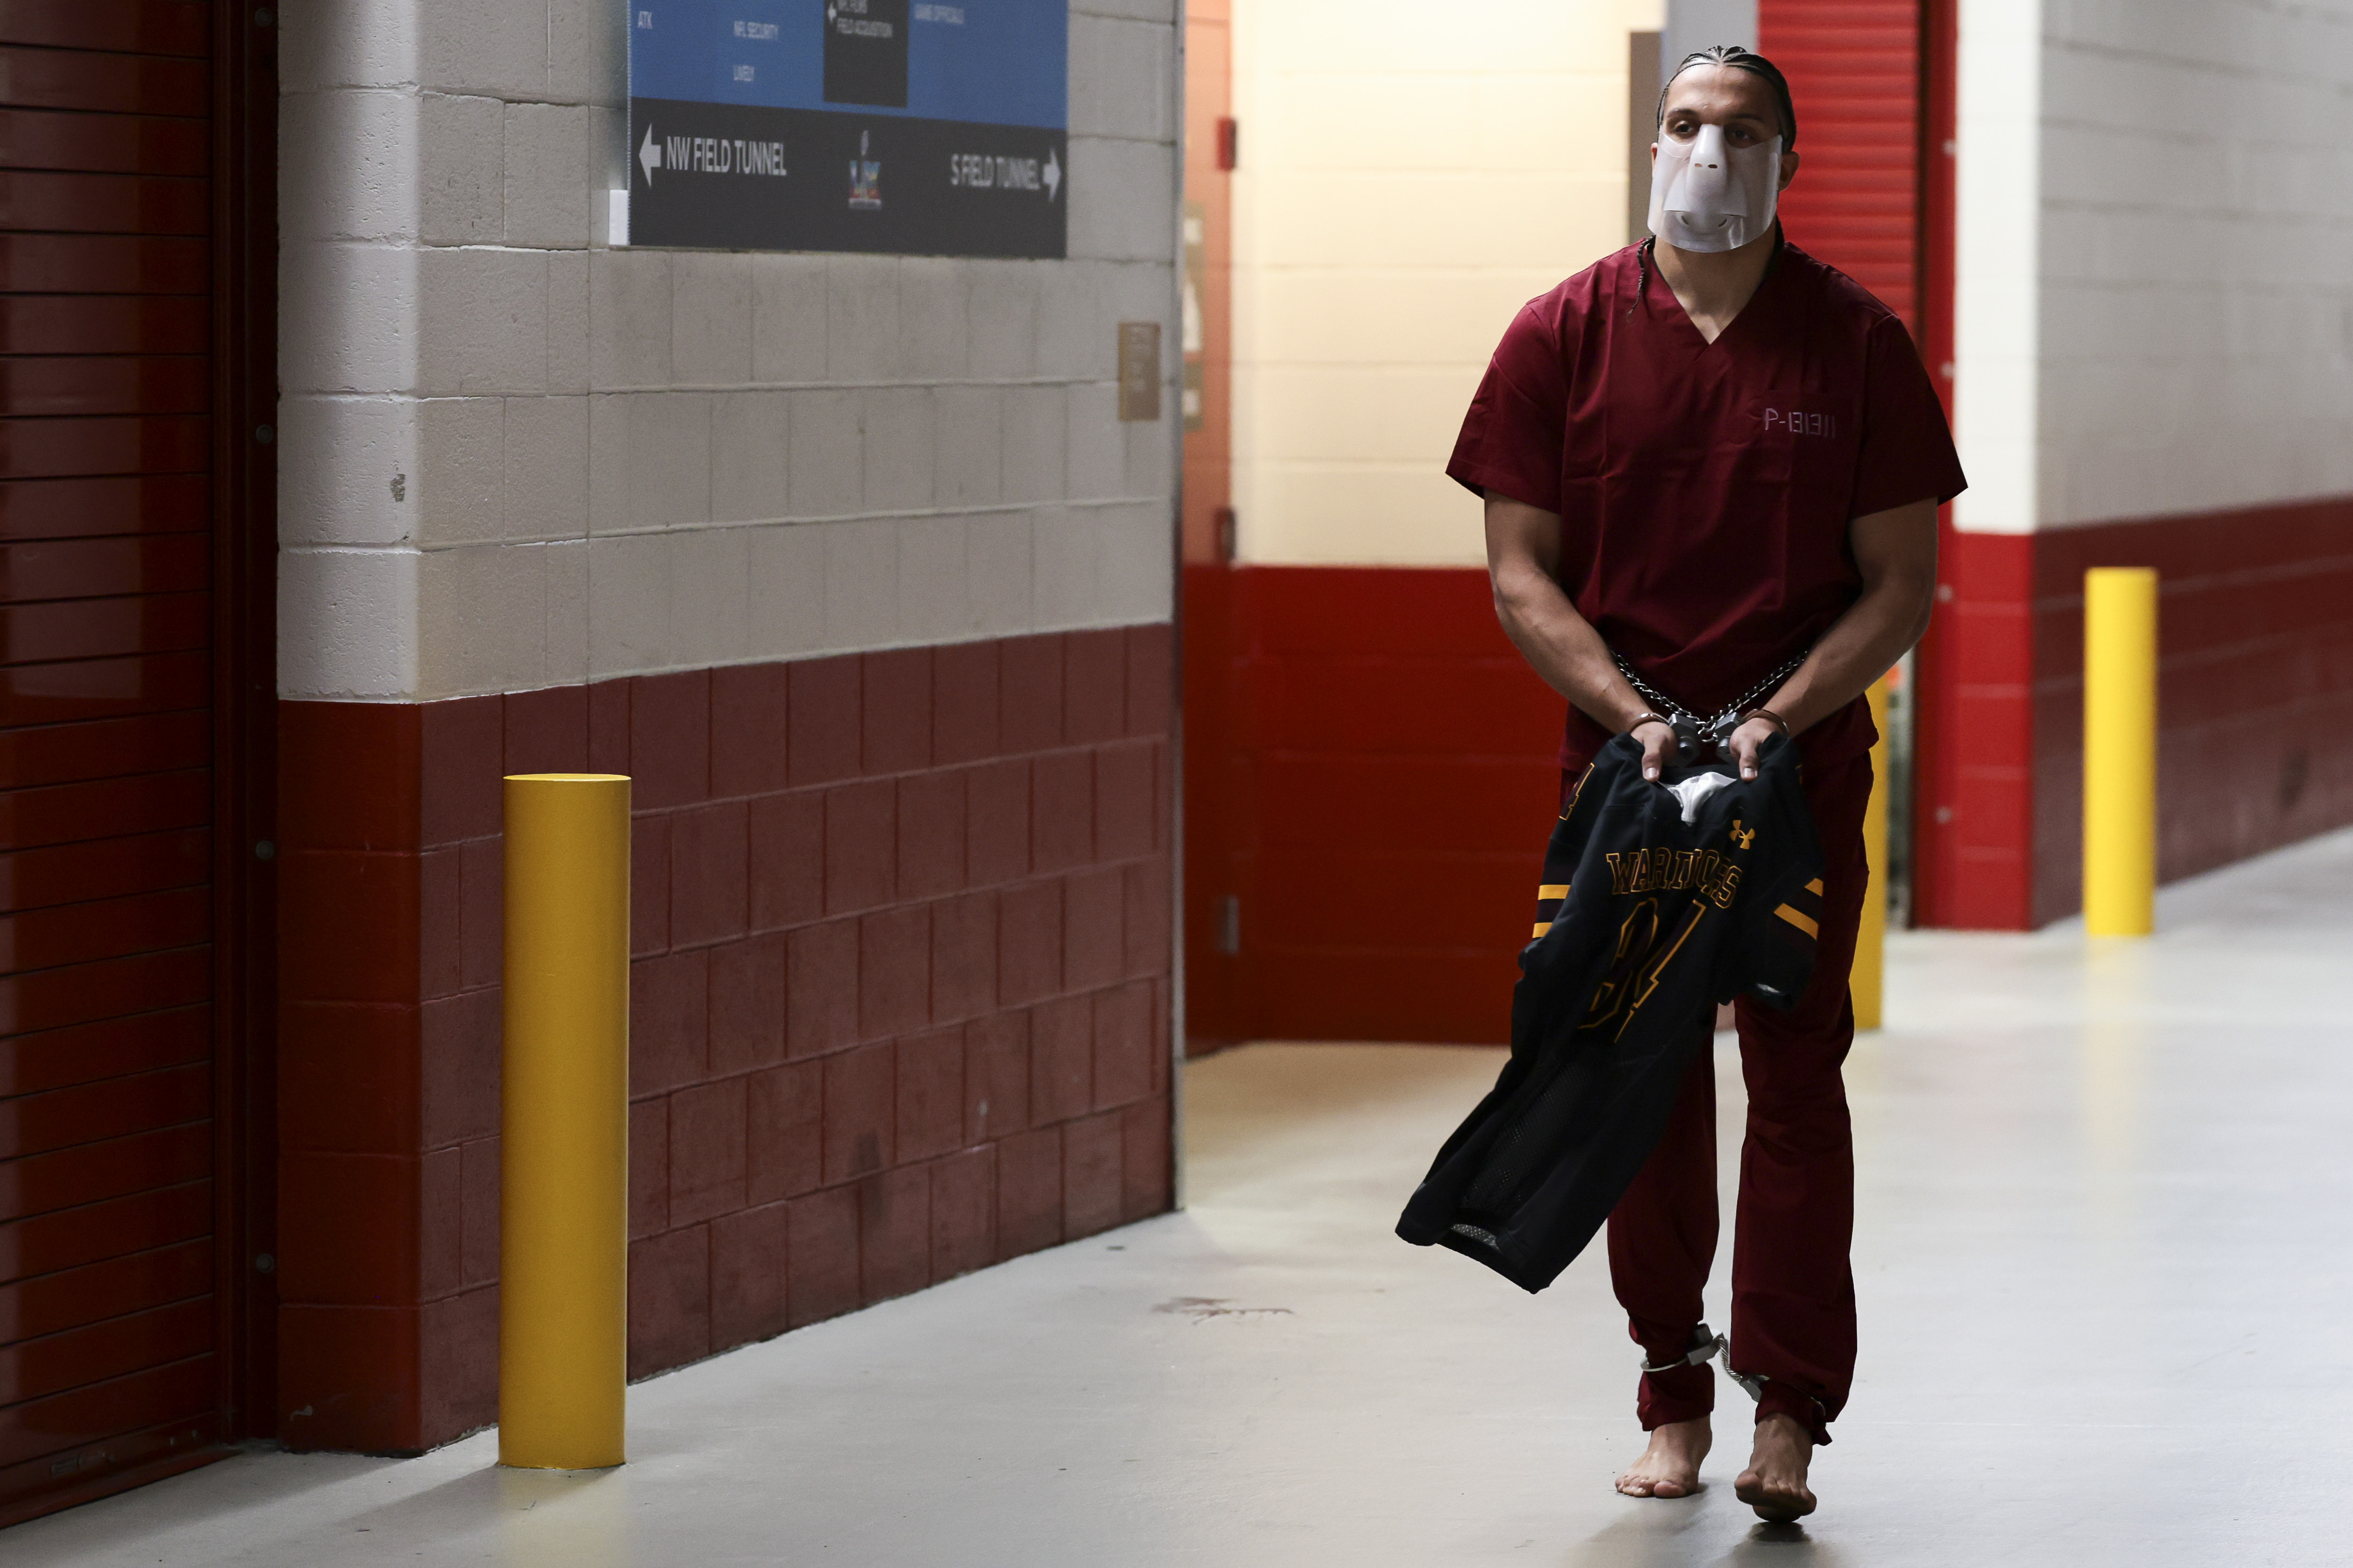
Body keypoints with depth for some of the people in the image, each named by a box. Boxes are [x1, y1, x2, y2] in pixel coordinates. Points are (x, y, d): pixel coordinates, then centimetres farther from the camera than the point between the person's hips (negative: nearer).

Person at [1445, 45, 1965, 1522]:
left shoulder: (1858, 342, -2)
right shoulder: (1564, 335, 1)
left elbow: (1903, 584, -1)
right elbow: (1521, 571, 0)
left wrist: (1779, 713, -15)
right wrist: (1633, 712, -14)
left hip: (1803, 762, -1)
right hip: (1624, 753, 1)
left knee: (1796, 1076, -2)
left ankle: (1788, 1409, 3)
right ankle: (1673, 1398, 15)